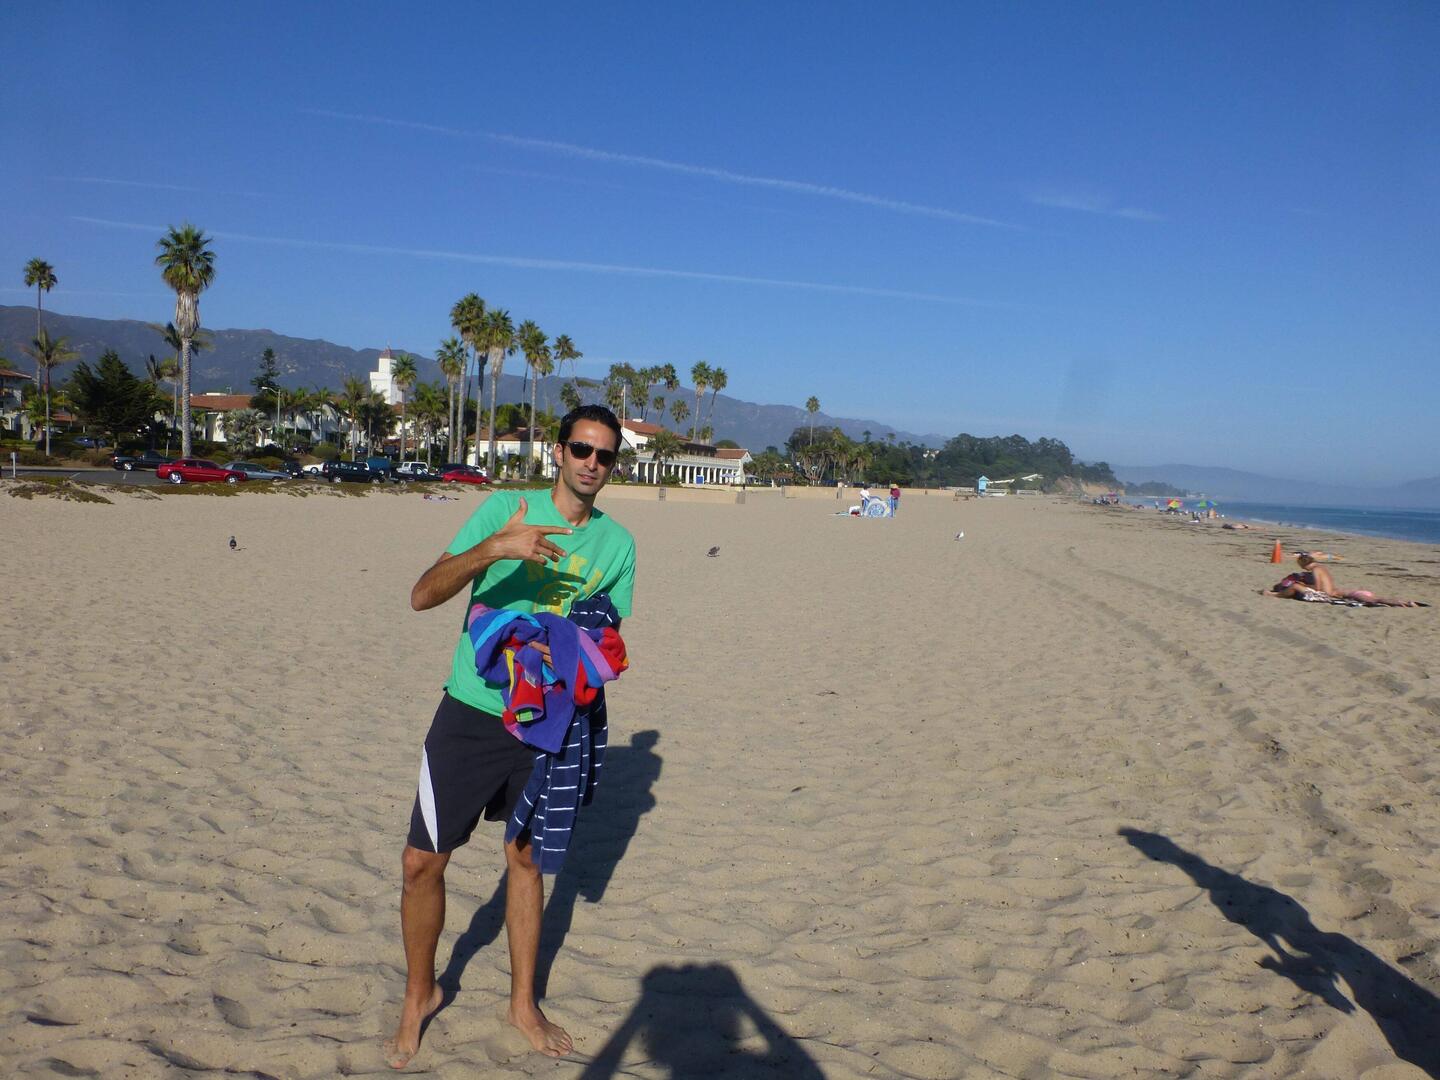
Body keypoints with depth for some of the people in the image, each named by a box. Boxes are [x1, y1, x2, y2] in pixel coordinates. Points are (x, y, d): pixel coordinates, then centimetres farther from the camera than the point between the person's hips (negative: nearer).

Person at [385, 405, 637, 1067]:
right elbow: (422, 596, -16)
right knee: (422, 861, 2)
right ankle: (419, 995, 29)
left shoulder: (618, 542, 1)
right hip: (471, 715, -2)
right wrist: (491, 549, -33)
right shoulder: (505, 509, -9)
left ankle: (523, 1004, 34)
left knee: (527, 859, 16)